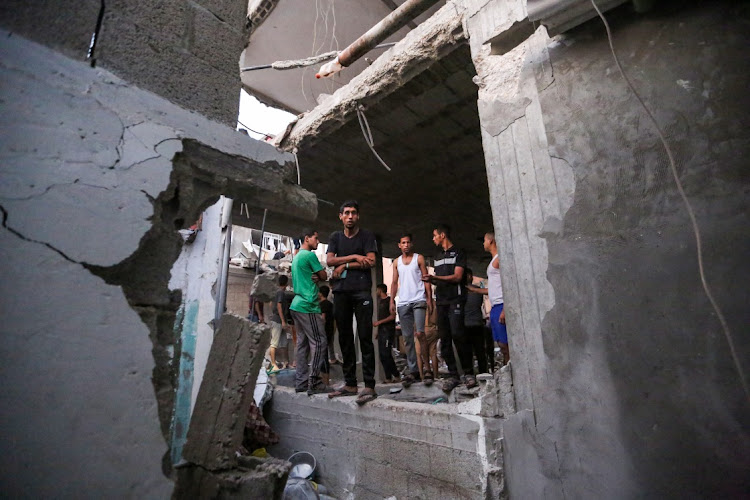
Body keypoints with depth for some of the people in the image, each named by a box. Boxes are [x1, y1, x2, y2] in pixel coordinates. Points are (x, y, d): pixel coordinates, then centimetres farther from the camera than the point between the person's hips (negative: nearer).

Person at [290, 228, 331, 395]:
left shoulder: (296, 257, 20)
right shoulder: (310, 255, -9)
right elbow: (324, 275, -4)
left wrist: (315, 278, 2)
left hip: (296, 304, 10)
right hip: (308, 305, -10)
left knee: (303, 343, 9)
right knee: (319, 342, -8)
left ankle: (301, 382, 12)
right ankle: (314, 383, -9)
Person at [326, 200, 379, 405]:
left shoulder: (367, 235, 8)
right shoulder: (335, 237, 18)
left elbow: (371, 261, -5)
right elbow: (329, 261, 3)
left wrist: (345, 266, -4)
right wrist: (354, 257, -6)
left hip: (361, 290, -4)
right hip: (341, 291, 4)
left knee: (365, 337, -7)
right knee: (345, 338, 6)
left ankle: (369, 386, -4)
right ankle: (350, 384, 15)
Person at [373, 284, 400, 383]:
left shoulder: (389, 300, -5)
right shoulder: (380, 301, 21)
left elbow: (392, 316, -13)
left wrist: (379, 322, -13)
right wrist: (377, 330, 15)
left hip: (388, 330, -8)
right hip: (381, 331, 9)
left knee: (386, 354, -13)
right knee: (382, 356, 5)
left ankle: (396, 376, -4)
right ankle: (388, 378, 8)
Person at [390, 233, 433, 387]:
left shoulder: (419, 258, 7)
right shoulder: (397, 262, 16)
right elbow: (394, 282, 15)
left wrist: (429, 298, -7)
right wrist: (392, 301, 5)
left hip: (418, 300, -4)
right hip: (403, 303, 4)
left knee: (420, 333, -17)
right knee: (407, 338, 4)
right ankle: (413, 370, 10)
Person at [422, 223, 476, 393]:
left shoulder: (458, 253, 3)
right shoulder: (437, 256, 23)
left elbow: (457, 277, -8)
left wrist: (434, 277, -13)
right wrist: (430, 280, 2)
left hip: (455, 299, -6)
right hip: (441, 301, 6)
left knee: (457, 334, -17)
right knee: (444, 339, 0)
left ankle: (468, 372, -3)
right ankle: (453, 375, 5)